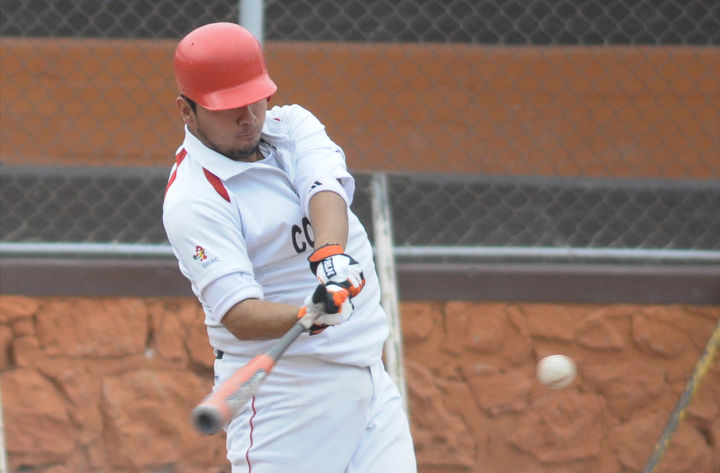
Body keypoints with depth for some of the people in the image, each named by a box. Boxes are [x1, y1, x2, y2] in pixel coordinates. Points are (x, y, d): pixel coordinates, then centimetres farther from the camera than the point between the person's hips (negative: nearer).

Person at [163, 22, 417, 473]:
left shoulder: (290, 125, 6)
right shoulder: (192, 198, -14)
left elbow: (326, 191, -16)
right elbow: (238, 315, -23)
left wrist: (331, 252, -37)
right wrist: (311, 316, -43)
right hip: (281, 392, -6)